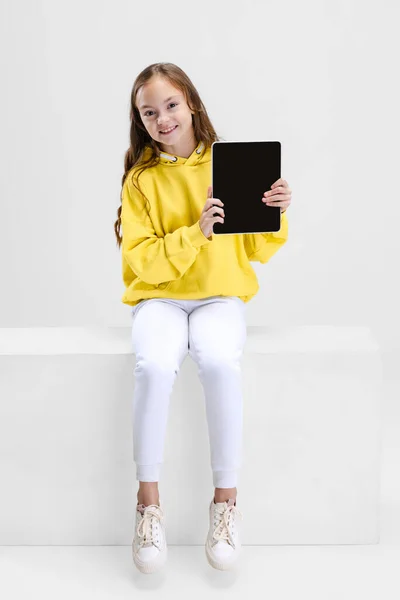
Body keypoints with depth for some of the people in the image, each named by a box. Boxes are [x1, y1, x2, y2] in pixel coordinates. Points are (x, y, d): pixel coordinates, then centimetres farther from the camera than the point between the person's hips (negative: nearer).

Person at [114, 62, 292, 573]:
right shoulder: (142, 178, 2)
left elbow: (257, 252, 6)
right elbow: (141, 259, -7)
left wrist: (275, 215, -13)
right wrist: (195, 233, -19)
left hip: (221, 295, 0)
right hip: (159, 296, 0)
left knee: (219, 360, -33)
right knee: (155, 364, -32)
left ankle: (226, 498, -17)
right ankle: (148, 502, -16)